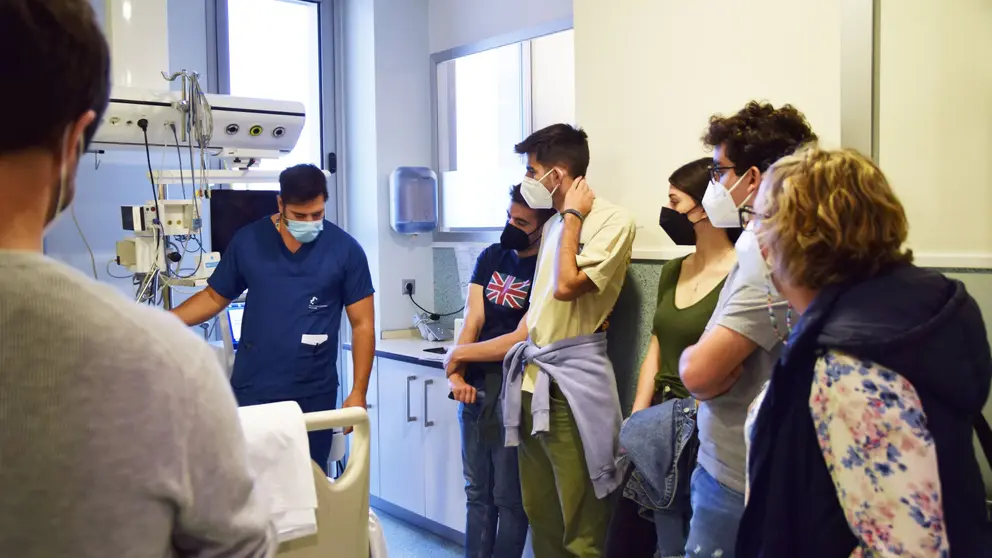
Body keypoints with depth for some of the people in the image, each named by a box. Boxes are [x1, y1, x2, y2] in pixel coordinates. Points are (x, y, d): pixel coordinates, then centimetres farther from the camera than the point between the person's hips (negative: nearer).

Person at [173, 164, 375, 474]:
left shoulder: (345, 250, -4)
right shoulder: (248, 241, 1)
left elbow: (363, 325, -2)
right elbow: (214, 297, 12)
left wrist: (358, 392, -8)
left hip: (314, 394, -1)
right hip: (251, 389, 2)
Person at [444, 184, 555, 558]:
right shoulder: (491, 257, 9)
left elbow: (521, 340, -14)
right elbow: (472, 322, 2)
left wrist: (460, 354, -6)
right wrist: (457, 374, -12)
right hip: (474, 387, 6)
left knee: (509, 498, 5)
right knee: (477, 494, 13)